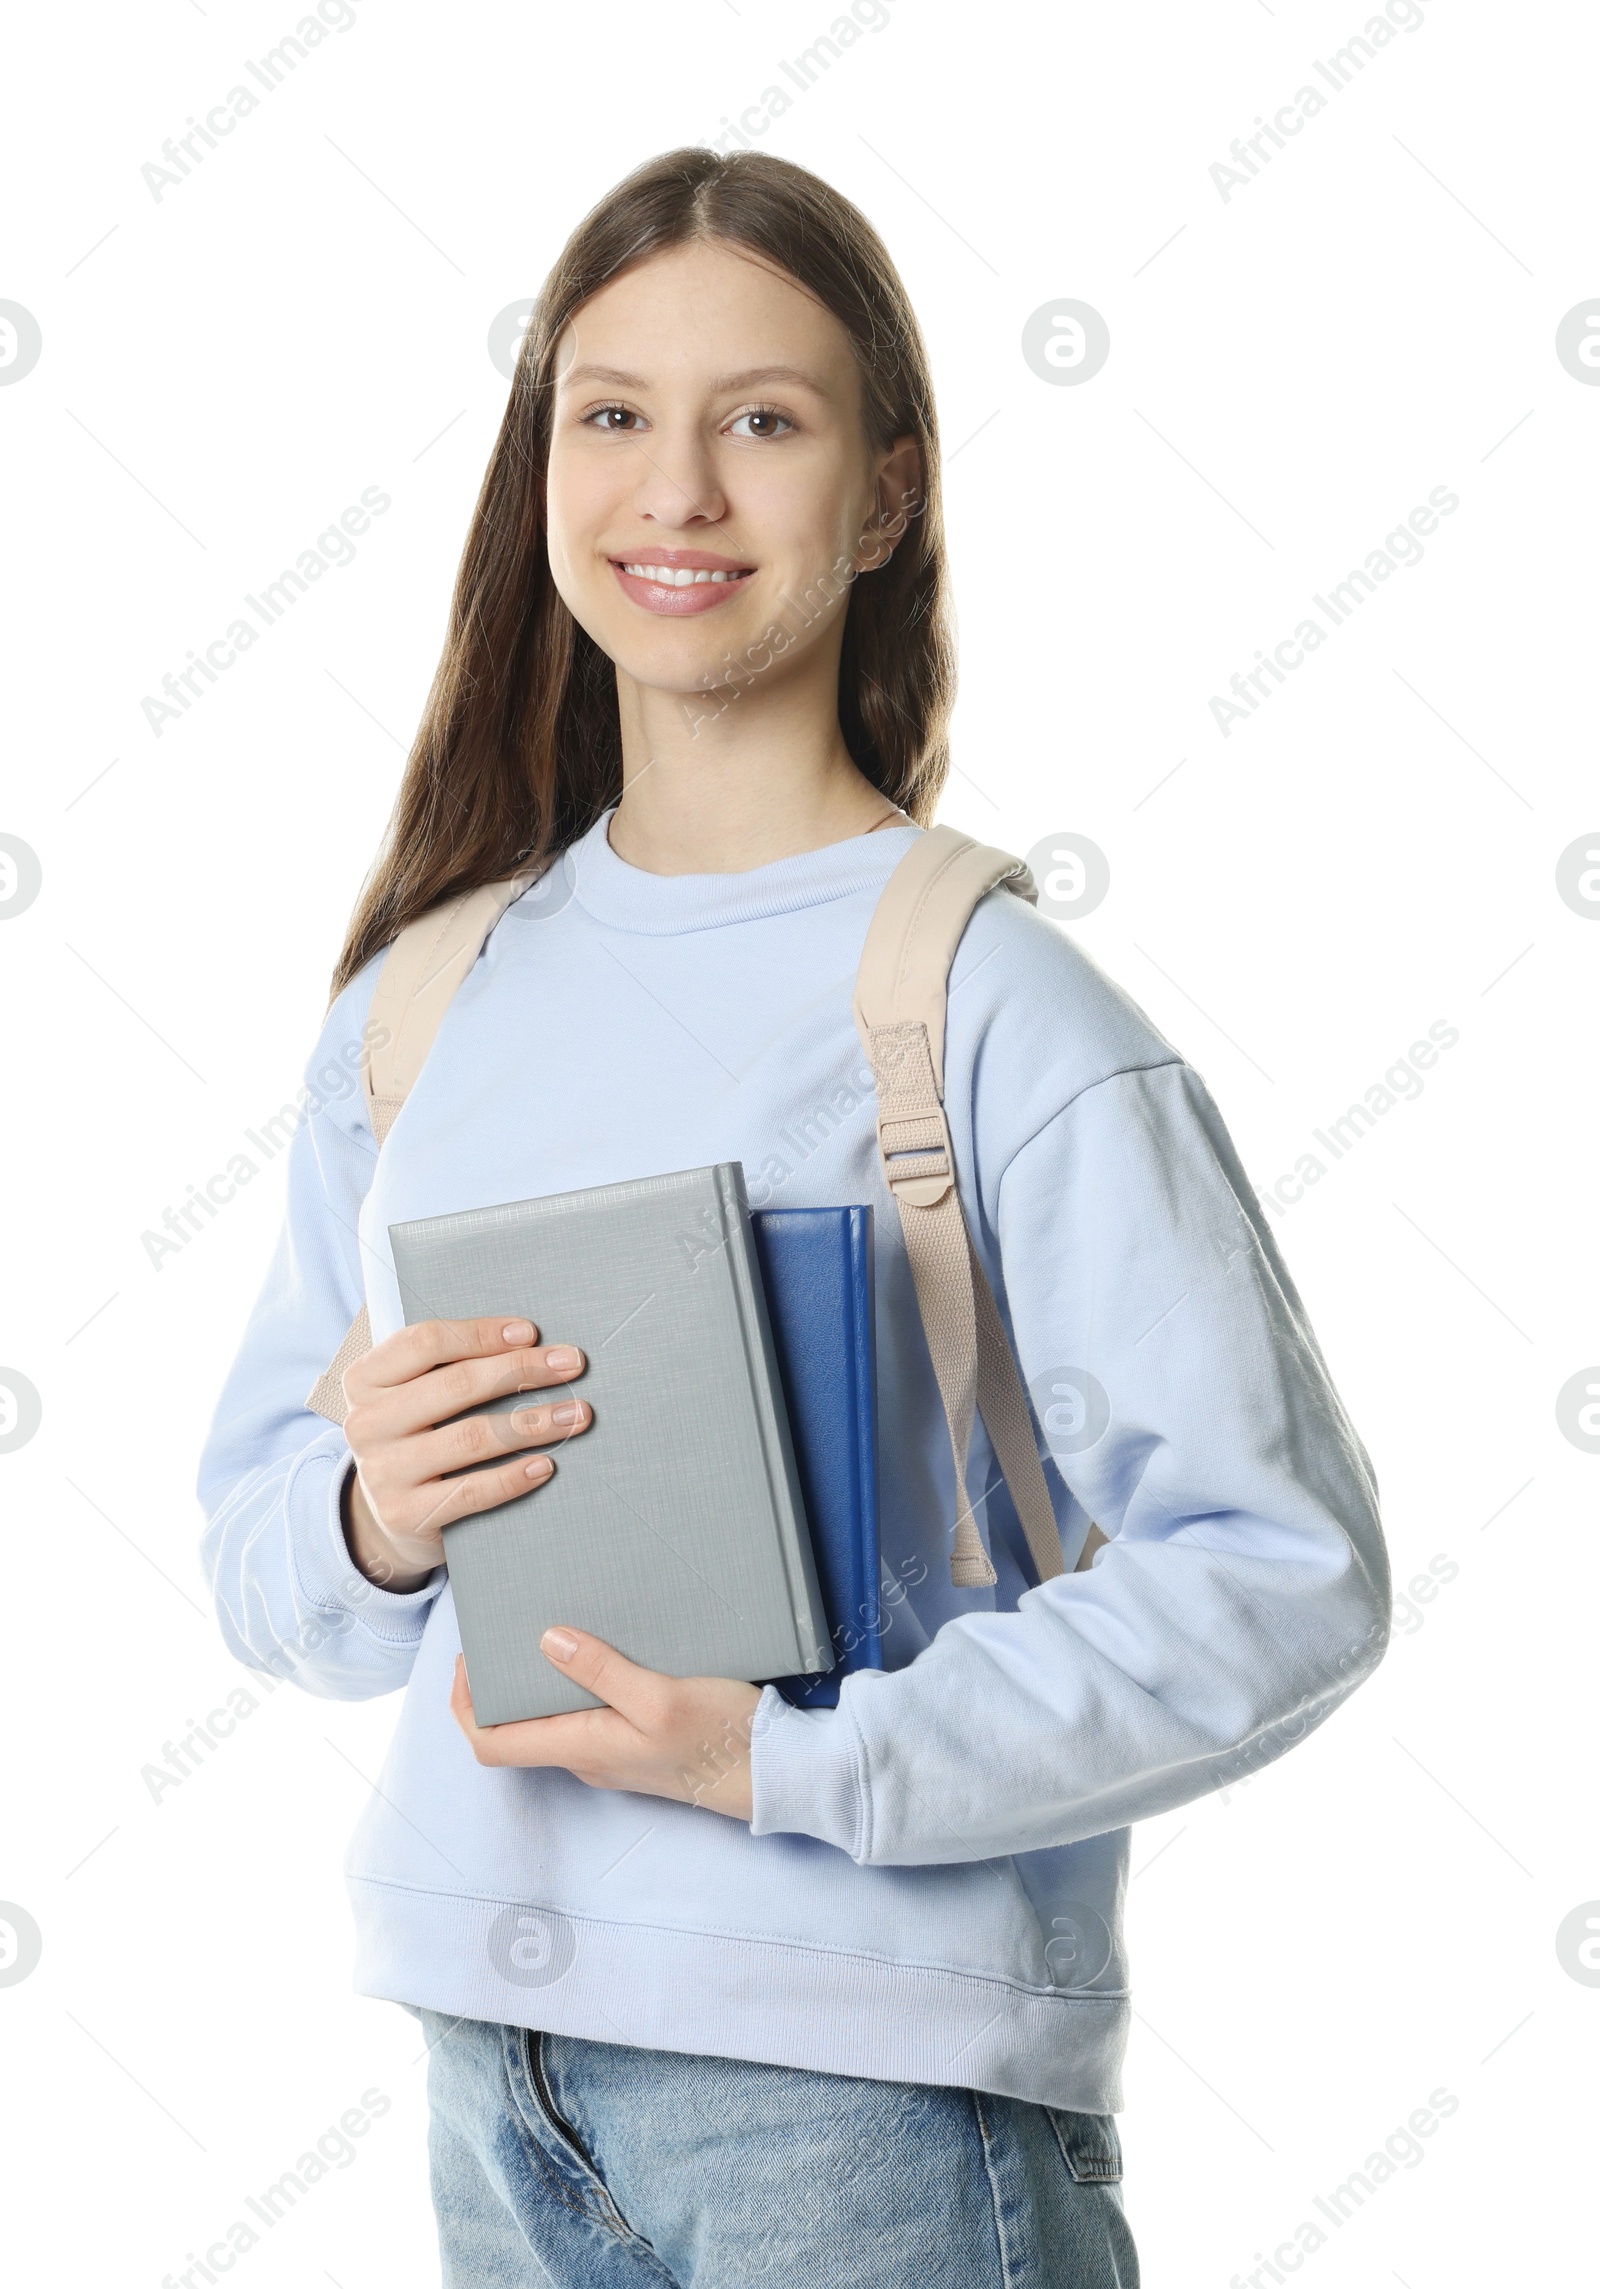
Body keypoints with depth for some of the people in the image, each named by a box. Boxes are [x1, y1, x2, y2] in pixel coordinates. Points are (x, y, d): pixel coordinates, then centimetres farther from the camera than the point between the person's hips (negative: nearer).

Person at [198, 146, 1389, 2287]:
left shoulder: (994, 1003, -11)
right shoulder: (423, 1000, 5)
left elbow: (1282, 1568, -15)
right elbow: (259, 1538, 10)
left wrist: (801, 1762, -20)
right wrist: (368, 1524, -11)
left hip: (869, 2096, -5)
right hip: (495, 2060, 5)